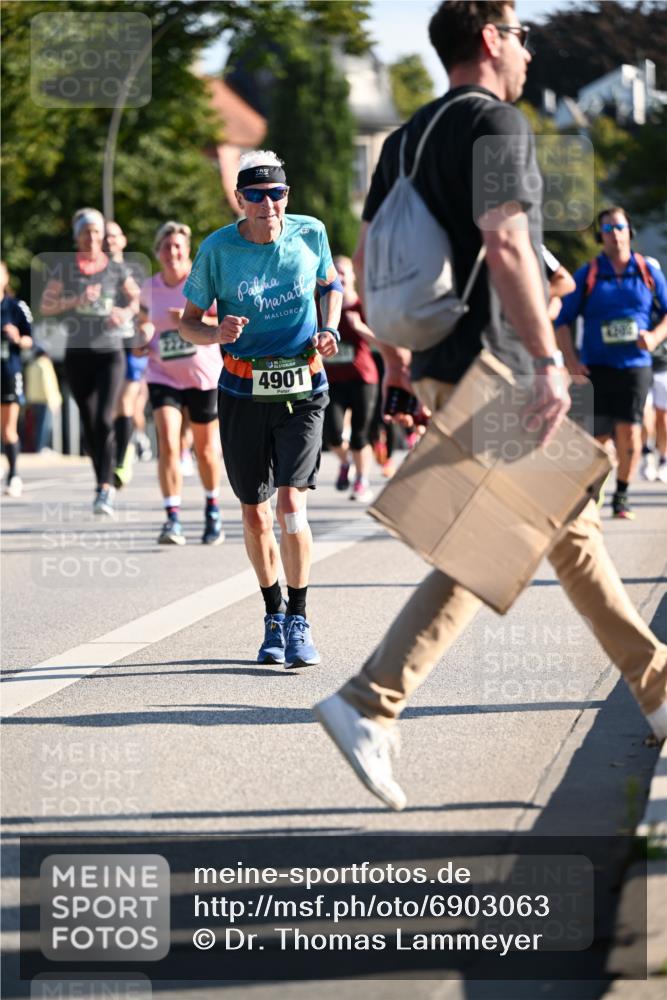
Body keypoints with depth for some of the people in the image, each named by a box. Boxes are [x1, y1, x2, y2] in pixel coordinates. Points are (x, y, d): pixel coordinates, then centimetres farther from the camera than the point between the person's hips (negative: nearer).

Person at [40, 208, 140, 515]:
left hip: (110, 352, -2)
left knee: (104, 420, -16)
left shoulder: (117, 269, 4)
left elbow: (138, 300, 9)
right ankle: (104, 484, 23)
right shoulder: (64, 269, 4)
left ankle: (103, 490, -19)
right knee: (89, 423, 6)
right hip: (77, 354, 2)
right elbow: (45, 306, 1)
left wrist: (126, 312, -12)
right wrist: (76, 300, -14)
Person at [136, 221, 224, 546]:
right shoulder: (150, 287, 2)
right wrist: (144, 337, -3)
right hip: (163, 376, 2)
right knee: (167, 444, -16)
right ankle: (173, 519, -17)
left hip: (203, 375, -2)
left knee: (205, 448, 11)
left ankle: (213, 509, 35)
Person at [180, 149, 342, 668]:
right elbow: (189, 321, 0)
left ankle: (299, 622, -4)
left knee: (291, 501, -15)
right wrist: (217, 332, -22)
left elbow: (331, 283, 17)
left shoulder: (310, 233, -3)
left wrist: (330, 330, -1)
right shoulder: (217, 249, -8)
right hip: (243, 392, 1)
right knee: (255, 514, 6)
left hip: (302, 389, -1)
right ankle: (274, 617, 27)